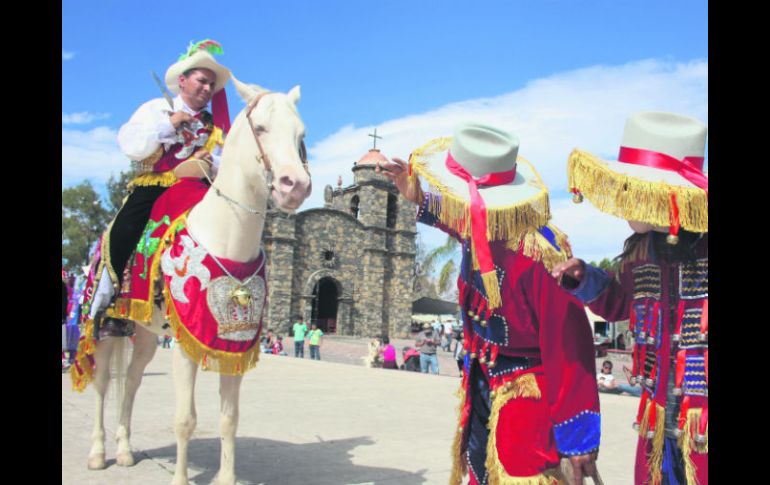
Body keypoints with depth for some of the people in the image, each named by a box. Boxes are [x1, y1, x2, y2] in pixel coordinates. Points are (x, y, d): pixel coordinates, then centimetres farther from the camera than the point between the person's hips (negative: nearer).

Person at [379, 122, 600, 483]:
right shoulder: (478, 233, -7)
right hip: (482, 389, 9)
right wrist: (420, 198, 19)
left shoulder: (539, 251, -31)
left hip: (527, 398, -8)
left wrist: (577, 435, -24)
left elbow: (568, 348, -28)